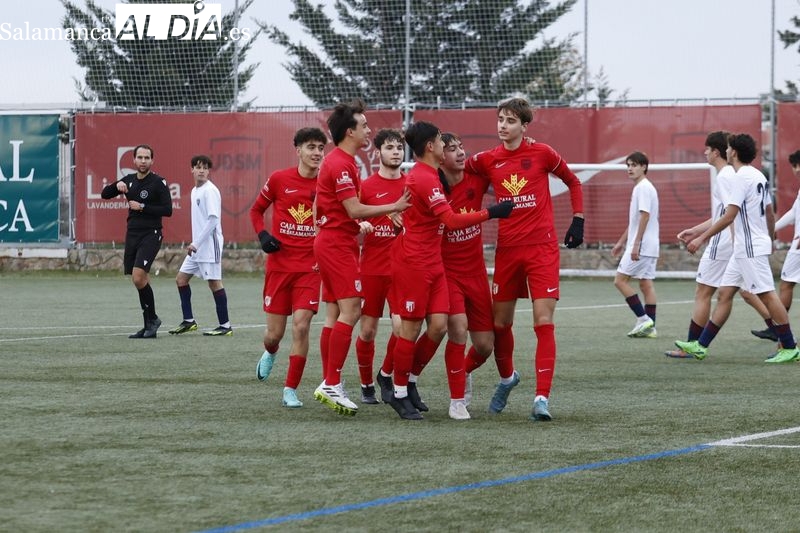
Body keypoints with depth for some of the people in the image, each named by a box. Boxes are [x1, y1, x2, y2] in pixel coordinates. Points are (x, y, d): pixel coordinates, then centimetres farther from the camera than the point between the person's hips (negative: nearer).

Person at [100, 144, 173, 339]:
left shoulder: (158, 182, -7)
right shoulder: (128, 180, 11)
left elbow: (168, 210, -12)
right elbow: (104, 194, 15)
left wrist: (142, 207, -15)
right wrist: (116, 185, -5)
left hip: (151, 235, -6)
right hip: (132, 235, 7)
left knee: (138, 277, -20)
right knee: (140, 281, 7)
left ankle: (152, 319, -4)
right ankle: (149, 326, 15)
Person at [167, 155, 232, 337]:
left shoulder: (210, 191, -13)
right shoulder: (195, 191, 14)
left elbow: (213, 219, -19)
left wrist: (196, 243, -20)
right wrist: (194, 244, 15)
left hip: (209, 245, -9)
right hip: (196, 247, 9)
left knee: (214, 282, -6)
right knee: (181, 278, 9)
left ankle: (225, 326, -1)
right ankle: (189, 321, 16)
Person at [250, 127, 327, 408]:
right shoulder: (279, 179, -2)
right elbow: (256, 210, 13)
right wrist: (262, 235, -5)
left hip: (310, 266, 0)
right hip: (278, 265, 0)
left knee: (301, 326, -13)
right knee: (274, 333, 4)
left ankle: (290, 390, -1)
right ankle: (270, 353, 43)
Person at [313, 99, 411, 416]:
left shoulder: (339, 162, 16)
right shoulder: (341, 164, -16)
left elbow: (323, 204, 24)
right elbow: (354, 210, -21)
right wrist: (393, 207, -16)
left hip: (331, 243, 11)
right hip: (338, 245, -11)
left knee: (338, 315, 10)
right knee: (350, 311, -15)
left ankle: (328, 385, 12)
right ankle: (332, 385, -18)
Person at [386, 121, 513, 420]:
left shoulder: (422, 175, 13)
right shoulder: (425, 179, -18)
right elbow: (452, 221, -24)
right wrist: (491, 213, -22)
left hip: (432, 263, 9)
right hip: (413, 263, -9)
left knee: (438, 326, 3)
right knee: (412, 328, -2)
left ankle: (410, 382, 16)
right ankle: (400, 394, 7)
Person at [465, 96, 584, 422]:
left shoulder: (542, 153, -2)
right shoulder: (487, 160, 4)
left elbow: (573, 182, 11)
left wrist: (578, 221, 4)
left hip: (542, 248, -3)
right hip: (507, 250, 3)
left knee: (544, 323, -11)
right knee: (500, 322, 11)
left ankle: (542, 398, -13)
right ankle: (507, 377, 38)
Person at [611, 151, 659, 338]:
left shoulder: (643, 188, -12)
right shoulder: (640, 188, 19)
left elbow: (644, 216, -20)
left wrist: (636, 244, -23)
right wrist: (621, 242, 28)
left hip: (641, 246, -10)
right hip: (649, 246, 10)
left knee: (620, 280, -8)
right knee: (646, 284, 7)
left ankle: (643, 318, -10)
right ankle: (649, 326, 4)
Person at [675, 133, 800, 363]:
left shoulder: (741, 178, -15)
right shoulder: (759, 177, 13)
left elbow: (729, 216, -20)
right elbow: (770, 213, 19)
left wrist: (702, 238, -18)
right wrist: (770, 241, 30)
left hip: (751, 249, -10)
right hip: (744, 249, 10)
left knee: (767, 295, -7)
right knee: (724, 293, 8)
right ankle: (701, 346, 8)